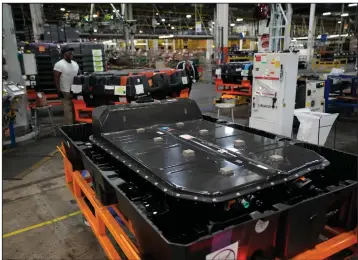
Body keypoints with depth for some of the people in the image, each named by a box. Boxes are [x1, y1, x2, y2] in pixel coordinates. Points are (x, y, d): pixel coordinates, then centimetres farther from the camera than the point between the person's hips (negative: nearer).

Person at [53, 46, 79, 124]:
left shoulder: (75, 63, 12)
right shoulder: (59, 64, -11)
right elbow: (56, 78, -13)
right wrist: (59, 90, -17)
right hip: (67, 92, -7)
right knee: (68, 110, -5)